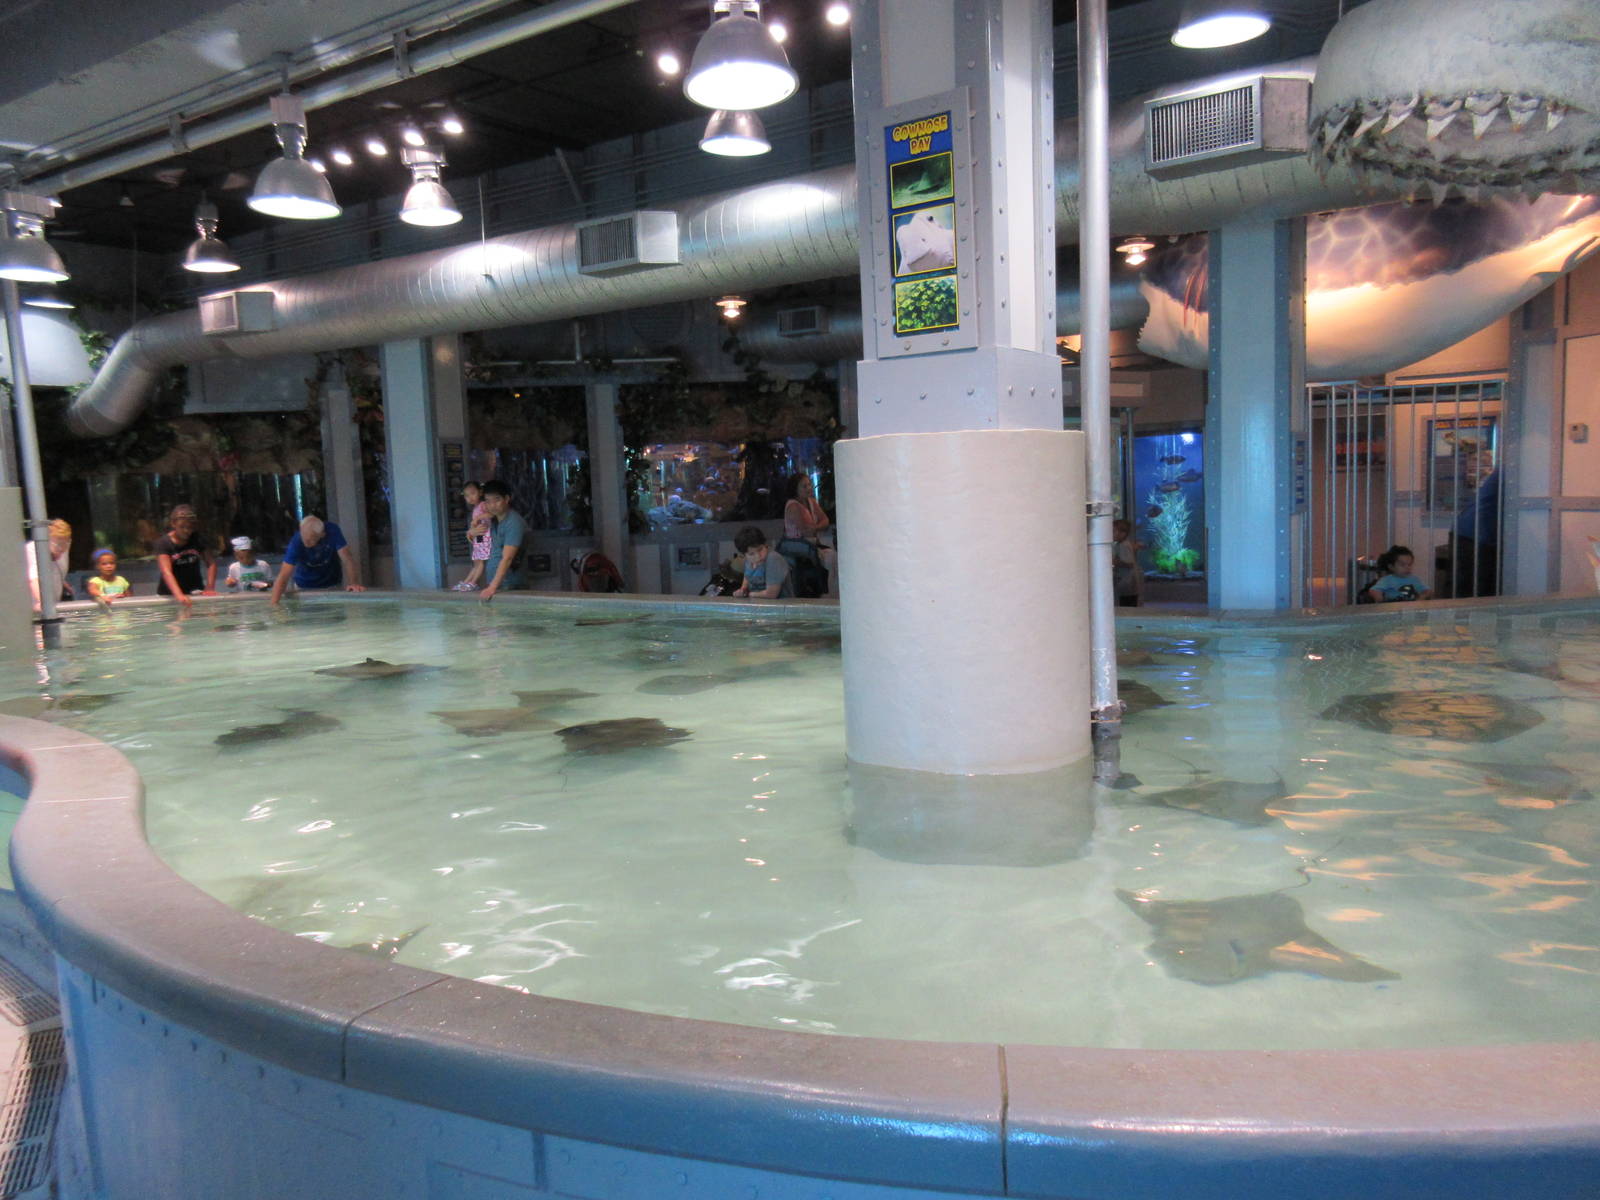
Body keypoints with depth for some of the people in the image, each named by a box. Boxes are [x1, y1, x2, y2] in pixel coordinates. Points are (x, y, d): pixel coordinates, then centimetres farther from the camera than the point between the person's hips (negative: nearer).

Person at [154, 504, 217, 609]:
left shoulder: (198, 539, -1)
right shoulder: (163, 543, -12)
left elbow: (211, 563, 0)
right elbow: (166, 572, -25)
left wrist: (210, 588, -16)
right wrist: (178, 595, -40)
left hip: (195, 590, 2)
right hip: (169, 594, -2)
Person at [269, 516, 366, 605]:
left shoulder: (332, 531, -27)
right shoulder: (296, 542, -29)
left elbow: (347, 558, -28)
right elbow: (283, 576, -33)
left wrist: (354, 583, -44)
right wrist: (274, 604, -43)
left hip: (332, 585, 1)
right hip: (305, 588, -1)